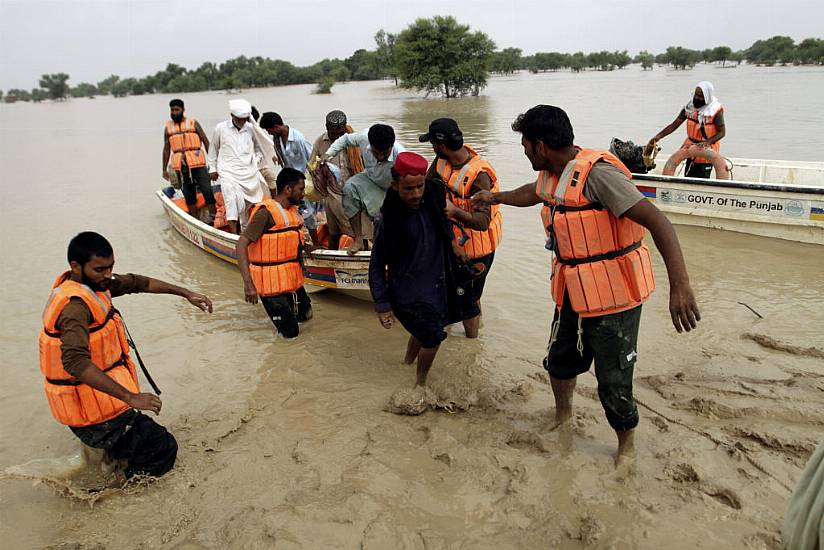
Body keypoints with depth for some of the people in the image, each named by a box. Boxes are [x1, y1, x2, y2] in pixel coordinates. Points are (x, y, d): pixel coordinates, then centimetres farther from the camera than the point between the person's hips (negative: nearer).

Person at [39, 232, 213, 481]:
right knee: (164, 448, -6)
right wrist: (130, 397, -43)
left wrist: (185, 293, 13)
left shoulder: (91, 282, 2)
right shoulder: (75, 306, -27)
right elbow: (76, 361, -41)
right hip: (96, 416, -10)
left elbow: (135, 282, 15)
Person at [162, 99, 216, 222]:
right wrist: (164, 169, 15)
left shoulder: (193, 123, 4)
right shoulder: (168, 127, 12)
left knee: (206, 189, -9)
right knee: (188, 194, 7)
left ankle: (213, 216, -3)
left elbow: (206, 142, 3)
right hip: (180, 165, 3)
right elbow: (166, 149, 16)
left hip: (197, 162, -3)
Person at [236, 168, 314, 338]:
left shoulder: (293, 210, 7)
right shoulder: (266, 212, -20)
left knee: (305, 315, 19)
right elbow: (242, 244, -27)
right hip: (272, 283, -8)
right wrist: (248, 283, -34)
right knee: (290, 331, -1)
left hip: (292, 279, 8)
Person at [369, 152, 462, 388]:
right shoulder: (387, 219, -20)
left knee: (424, 331, 20)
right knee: (433, 337, -5)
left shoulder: (434, 196, -8)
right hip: (408, 292, -5)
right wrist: (382, 305, -12)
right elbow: (377, 265, -12)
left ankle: (408, 362, 48)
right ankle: (420, 382, 20)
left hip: (437, 285, 6)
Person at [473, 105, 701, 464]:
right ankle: (563, 417, 49)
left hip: (613, 297, -8)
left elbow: (657, 222, -30)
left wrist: (679, 286, -39)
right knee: (559, 361, 23)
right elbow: (534, 193, 30)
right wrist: (496, 197, 45)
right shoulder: (552, 176, 4)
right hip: (573, 294, 9)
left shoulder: (597, 172, -24)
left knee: (613, 383, 2)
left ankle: (626, 446, 29)